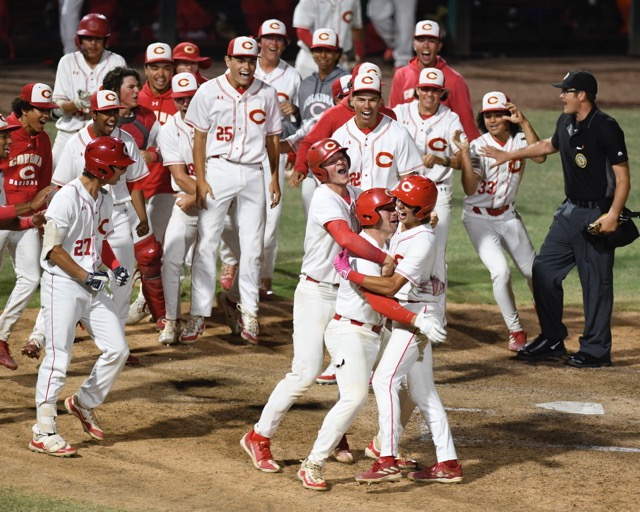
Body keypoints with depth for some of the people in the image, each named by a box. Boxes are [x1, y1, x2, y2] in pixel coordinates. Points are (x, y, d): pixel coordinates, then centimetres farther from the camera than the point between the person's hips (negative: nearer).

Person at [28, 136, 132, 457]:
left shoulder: (104, 200, 8)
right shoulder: (67, 198, -17)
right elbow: (53, 249, -17)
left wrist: (115, 265, 4)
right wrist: (84, 277, -20)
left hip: (92, 286, 8)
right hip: (62, 284, -8)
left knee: (117, 350, 4)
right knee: (58, 358, -9)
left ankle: (83, 403, 25)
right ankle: (43, 433, -4)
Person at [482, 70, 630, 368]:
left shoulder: (605, 128, -16)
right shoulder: (566, 123, 9)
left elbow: (623, 176, -17)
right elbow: (549, 146, 31)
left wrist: (613, 215, -27)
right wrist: (510, 155, 36)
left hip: (597, 214, -9)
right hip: (570, 210, 9)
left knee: (596, 281, -4)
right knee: (544, 269, 10)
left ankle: (596, 349, 6)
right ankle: (552, 340, 22)